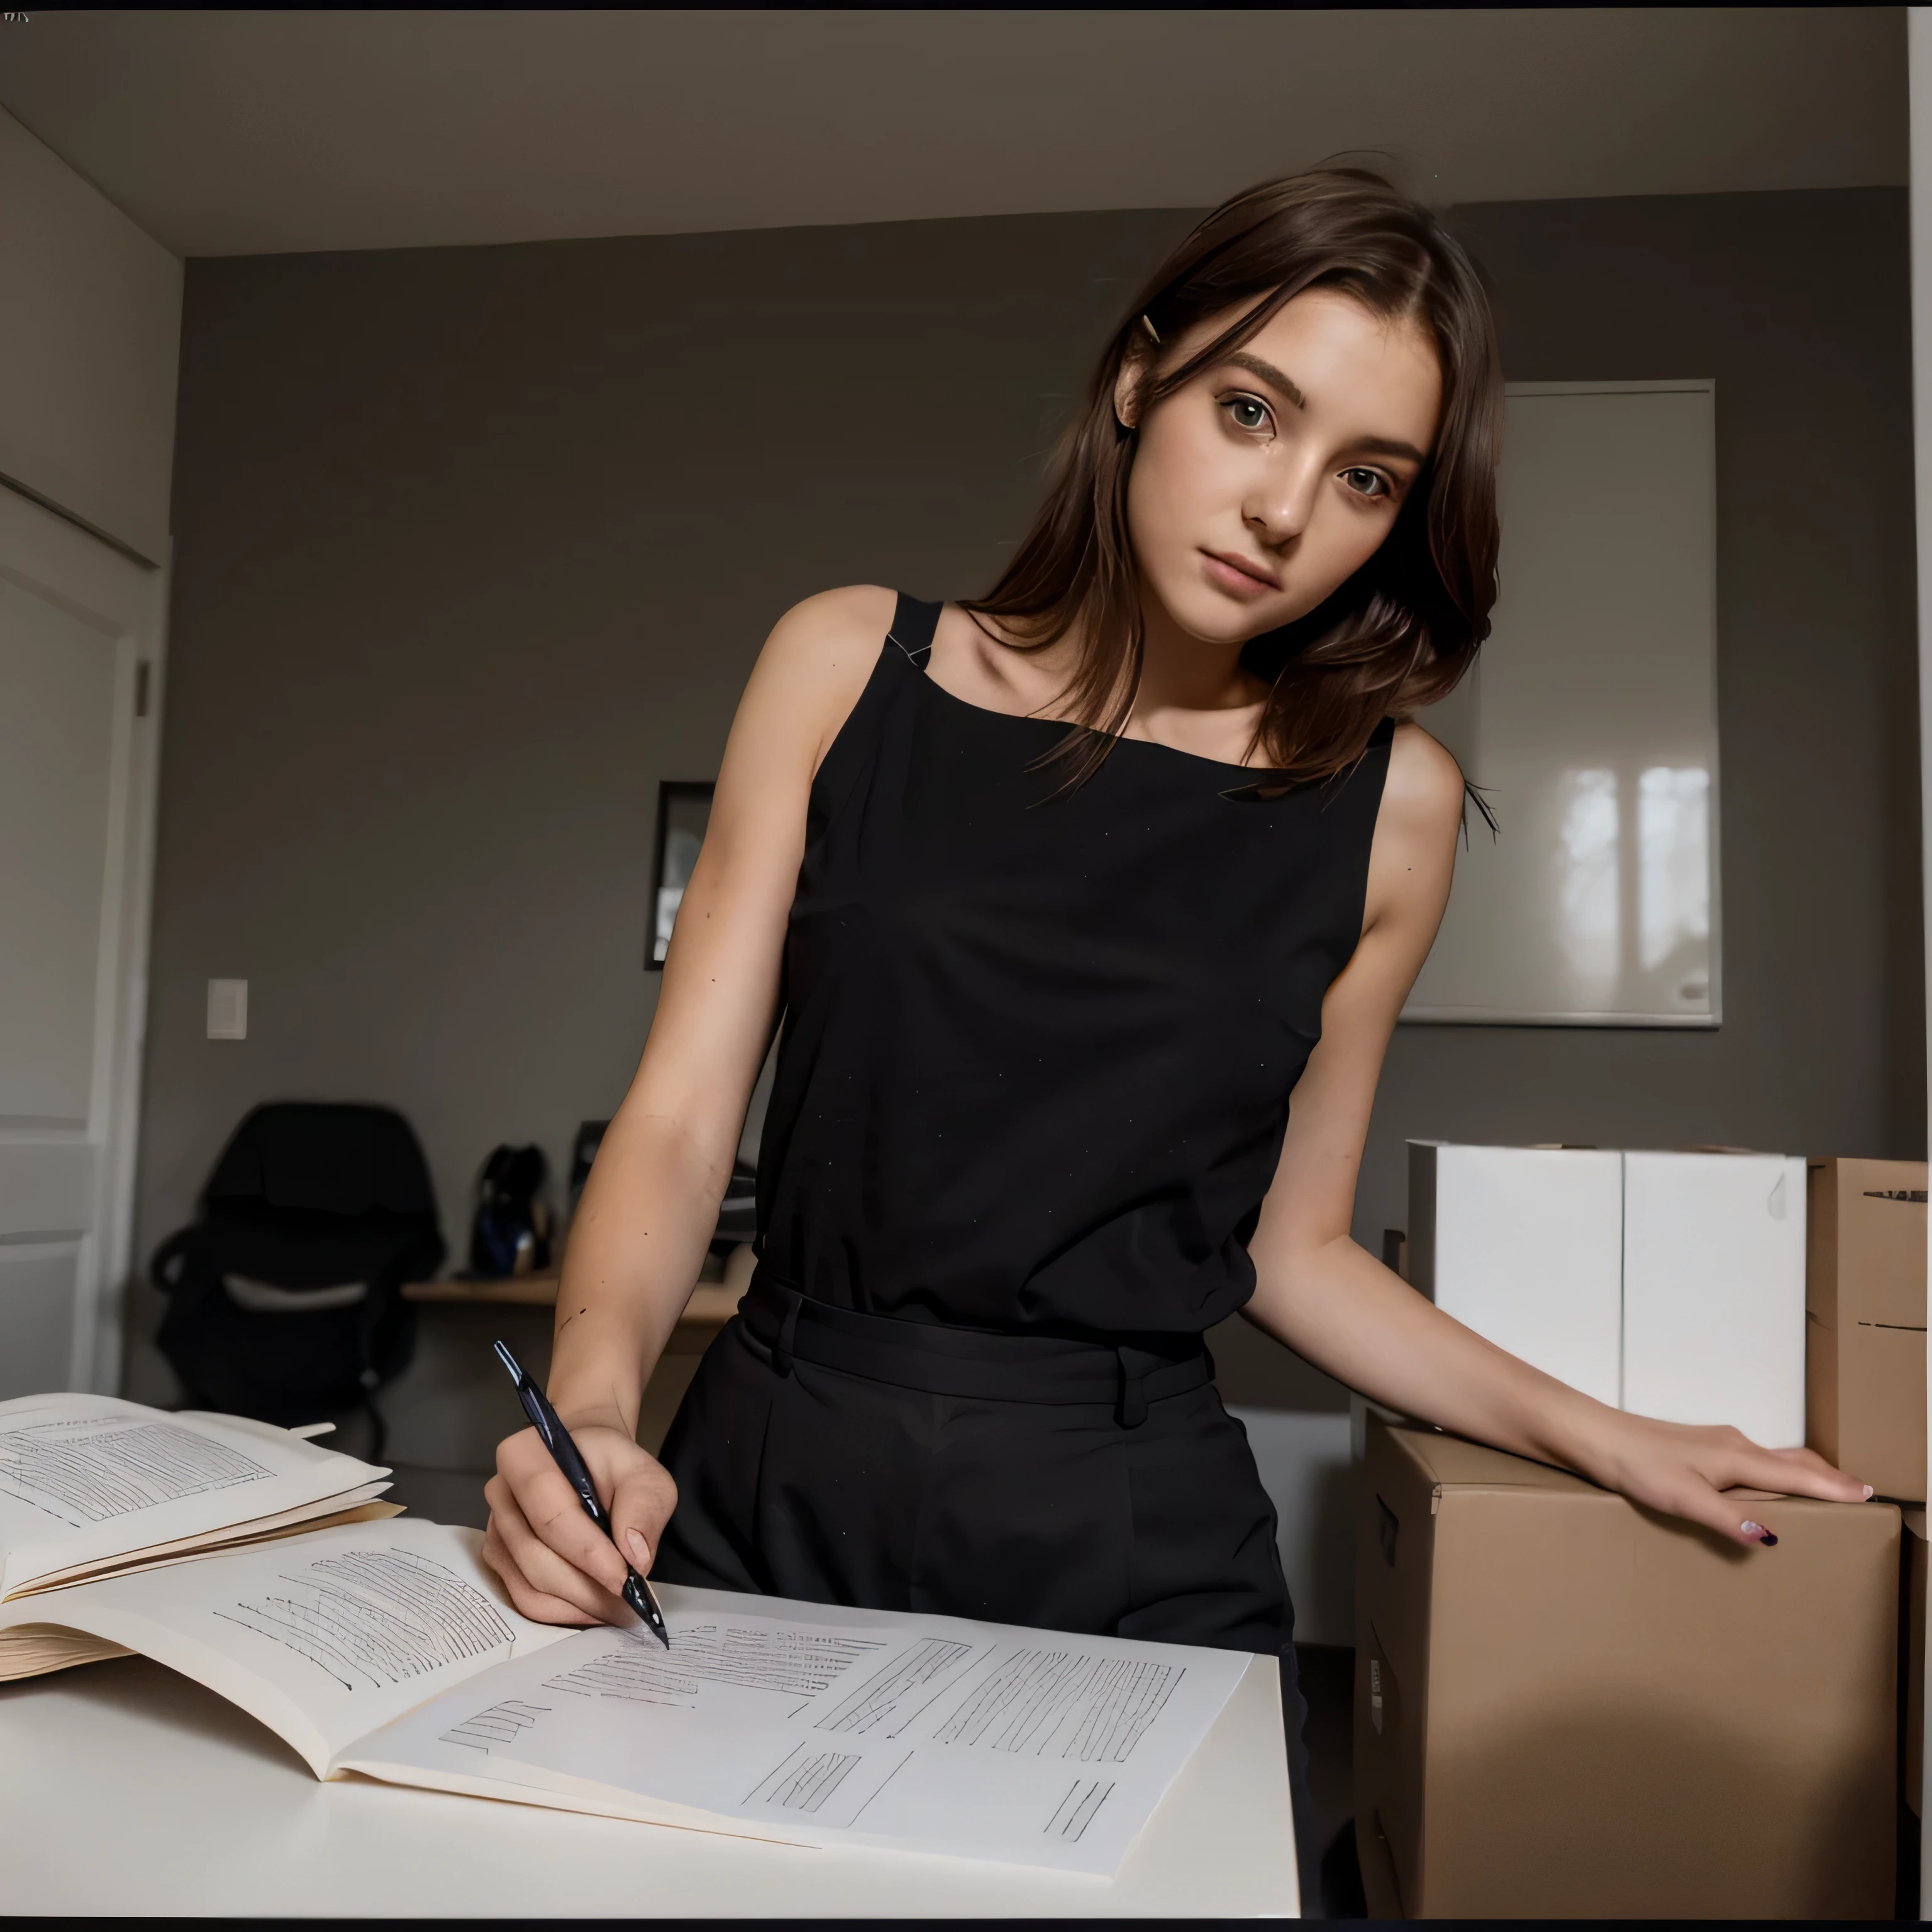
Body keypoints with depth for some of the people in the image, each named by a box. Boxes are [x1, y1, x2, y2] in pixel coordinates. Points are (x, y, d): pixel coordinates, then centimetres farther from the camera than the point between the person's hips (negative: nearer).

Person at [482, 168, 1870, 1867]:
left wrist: (1600, 1435, 7)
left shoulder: (1387, 801, 0)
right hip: (776, 1487, 0)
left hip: (1133, 1535, 1)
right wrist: (596, 1403, -21)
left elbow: (1288, 1247, 9)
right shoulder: (850, 666, -2)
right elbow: (678, 1122, -4)